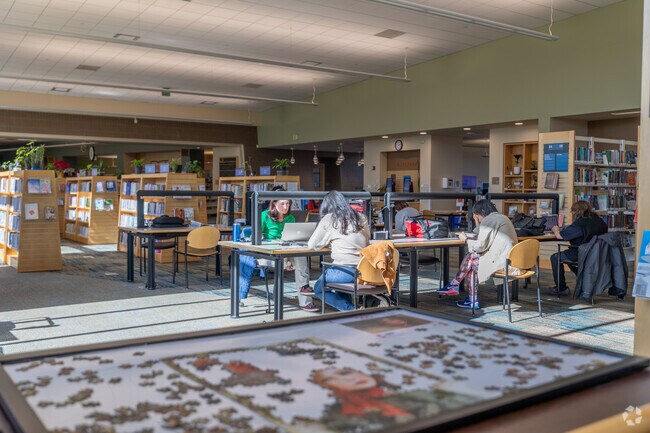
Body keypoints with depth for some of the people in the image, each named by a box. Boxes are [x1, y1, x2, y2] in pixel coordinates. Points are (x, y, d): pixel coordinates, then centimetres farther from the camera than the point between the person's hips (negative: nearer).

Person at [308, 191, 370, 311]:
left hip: (344, 271, -6)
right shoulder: (361, 218, 10)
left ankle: (351, 309, 3)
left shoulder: (329, 219, -1)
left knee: (319, 289, 20)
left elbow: (311, 245, 2)